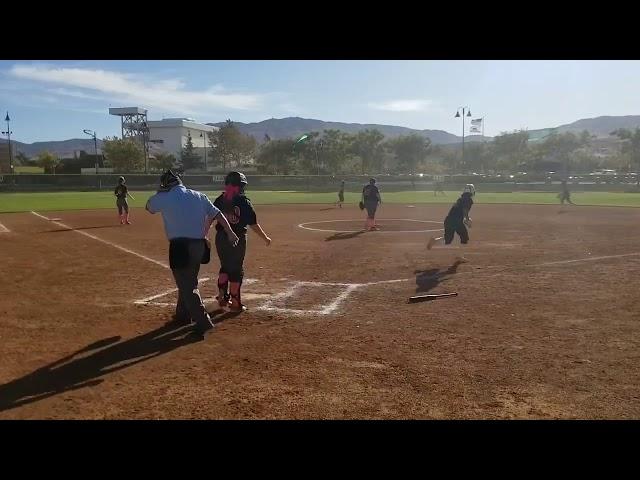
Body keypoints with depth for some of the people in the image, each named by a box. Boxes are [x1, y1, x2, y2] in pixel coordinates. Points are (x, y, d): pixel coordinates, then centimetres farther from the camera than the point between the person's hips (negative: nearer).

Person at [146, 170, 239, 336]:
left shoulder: (164, 198, -2)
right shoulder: (198, 196, 10)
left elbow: (149, 207, 18)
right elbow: (217, 214, 6)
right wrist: (230, 233, 6)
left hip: (180, 246, -6)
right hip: (199, 245, 6)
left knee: (187, 286, -3)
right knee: (188, 281, 22)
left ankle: (203, 321, -11)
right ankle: (183, 314, 35)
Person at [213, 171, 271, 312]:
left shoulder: (219, 200, 3)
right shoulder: (244, 201, -10)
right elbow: (253, 224, -9)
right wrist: (265, 238, 2)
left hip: (221, 238, 4)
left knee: (225, 266, 22)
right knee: (237, 270, 7)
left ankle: (222, 296, 23)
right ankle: (235, 302, 14)